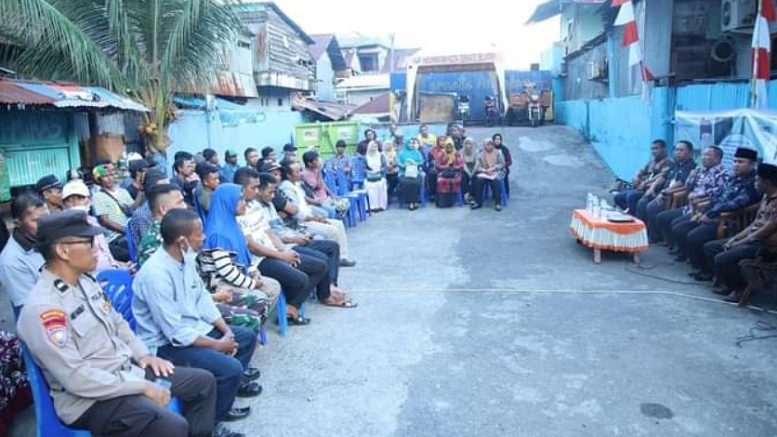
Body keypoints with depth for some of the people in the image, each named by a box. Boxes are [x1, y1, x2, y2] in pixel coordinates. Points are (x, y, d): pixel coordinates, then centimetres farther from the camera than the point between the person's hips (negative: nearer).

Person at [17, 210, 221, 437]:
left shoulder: (84, 281, 5)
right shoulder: (42, 309, -23)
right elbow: (77, 378, -26)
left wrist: (143, 354, 2)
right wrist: (142, 387, -21)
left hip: (126, 369, 9)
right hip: (89, 398, -9)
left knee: (203, 382, 7)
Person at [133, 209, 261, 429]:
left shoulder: (186, 257, -4)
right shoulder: (156, 274, -30)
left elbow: (202, 298, 6)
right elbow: (176, 333, -27)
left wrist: (226, 331, -3)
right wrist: (217, 345, -17)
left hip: (193, 327, 9)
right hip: (167, 344, -9)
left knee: (246, 337, 13)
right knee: (231, 368, -22)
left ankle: (232, 384, 35)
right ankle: (210, 422, 4)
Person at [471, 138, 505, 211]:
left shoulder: (498, 153, 7)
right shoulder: (481, 154, 10)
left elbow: (502, 164, 3)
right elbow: (478, 166, 5)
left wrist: (493, 168, -13)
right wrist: (484, 170, -13)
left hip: (496, 173, -2)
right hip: (484, 173, 2)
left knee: (495, 181, -35)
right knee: (479, 180, -30)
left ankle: (497, 203, -28)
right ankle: (478, 202, -22)